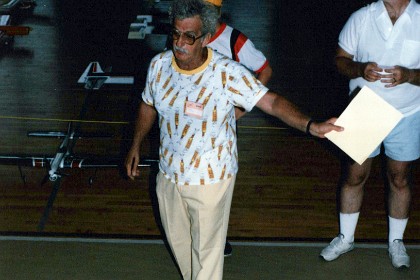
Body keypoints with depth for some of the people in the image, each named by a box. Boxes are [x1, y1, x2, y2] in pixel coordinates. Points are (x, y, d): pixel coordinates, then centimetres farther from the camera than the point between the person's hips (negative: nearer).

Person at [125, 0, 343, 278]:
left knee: (207, 247, 8)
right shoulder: (159, 65, -9)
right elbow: (148, 105, 9)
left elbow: (271, 101, -28)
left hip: (210, 180, -5)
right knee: (177, 239, 24)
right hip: (169, 174, 5)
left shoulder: (228, 73, -24)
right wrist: (136, 146, 15)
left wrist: (311, 126, -42)